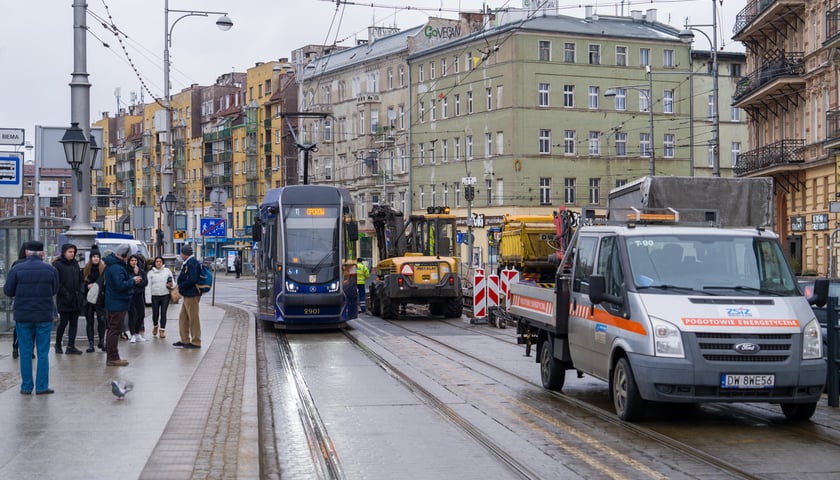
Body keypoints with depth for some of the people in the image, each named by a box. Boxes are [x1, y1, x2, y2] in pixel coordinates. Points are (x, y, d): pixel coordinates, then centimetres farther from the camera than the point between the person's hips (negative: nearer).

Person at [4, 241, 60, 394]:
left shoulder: (17, 269, -6)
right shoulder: (51, 269, -3)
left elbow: (8, 291, -2)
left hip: (23, 317, 0)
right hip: (44, 317, 0)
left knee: (25, 352, 7)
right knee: (43, 352, 5)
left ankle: (26, 387, 10)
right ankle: (42, 386, 5)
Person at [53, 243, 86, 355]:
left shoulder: (75, 264, 14)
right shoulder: (57, 265, -5)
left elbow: (81, 280, 16)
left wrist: (81, 293, 3)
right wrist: (65, 293, -15)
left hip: (76, 300, 6)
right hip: (63, 300, -6)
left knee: (74, 323, 3)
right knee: (64, 322, -1)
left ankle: (71, 346, 5)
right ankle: (58, 345, 15)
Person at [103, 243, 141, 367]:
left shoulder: (111, 265, 12)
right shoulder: (116, 267, -21)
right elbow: (121, 285, -26)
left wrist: (131, 278, 5)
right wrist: (133, 281, -13)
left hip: (112, 304, 11)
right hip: (118, 304, -11)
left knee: (112, 329, 15)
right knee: (115, 330, -6)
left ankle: (111, 357, 22)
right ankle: (113, 358, -4)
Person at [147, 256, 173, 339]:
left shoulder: (167, 271, 6)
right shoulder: (151, 272, 4)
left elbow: (172, 281, 11)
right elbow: (149, 284, 2)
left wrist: (171, 285, -12)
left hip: (165, 295, 0)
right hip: (155, 295, 0)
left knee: (163, 313, -1)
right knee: (155, 313, 4)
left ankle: (162, 330, 7)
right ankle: (155, 326, 32)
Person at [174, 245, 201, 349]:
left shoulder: (192, 263, -18)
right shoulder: (188, 263, 14)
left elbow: (192, 280, -26)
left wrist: (180, 286, -15)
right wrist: (180, 286, 7)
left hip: (192, 295, -11)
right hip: (187, 295, 11)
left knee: (193, 319, -3)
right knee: (183, 318, 16)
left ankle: (196, 342, 4)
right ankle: (185, 340, 24)